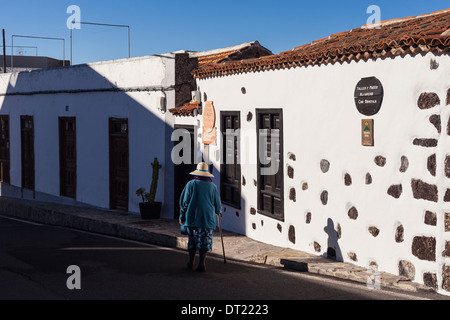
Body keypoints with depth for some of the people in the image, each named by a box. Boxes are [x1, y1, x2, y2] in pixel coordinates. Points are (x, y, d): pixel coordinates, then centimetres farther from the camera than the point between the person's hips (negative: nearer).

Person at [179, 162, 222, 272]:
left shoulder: (191, 184, -1)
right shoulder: (212, 186, 3)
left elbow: (184, 201, -1)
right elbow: (217, 204, 9)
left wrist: (182, 216, 8)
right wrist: (219, 211, 30)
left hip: (192, 218, 0)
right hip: (208, 218, 0)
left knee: (193, 240, 11)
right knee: (205, 241, 4)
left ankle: (191, 263, 15)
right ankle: (201, 264, -2)